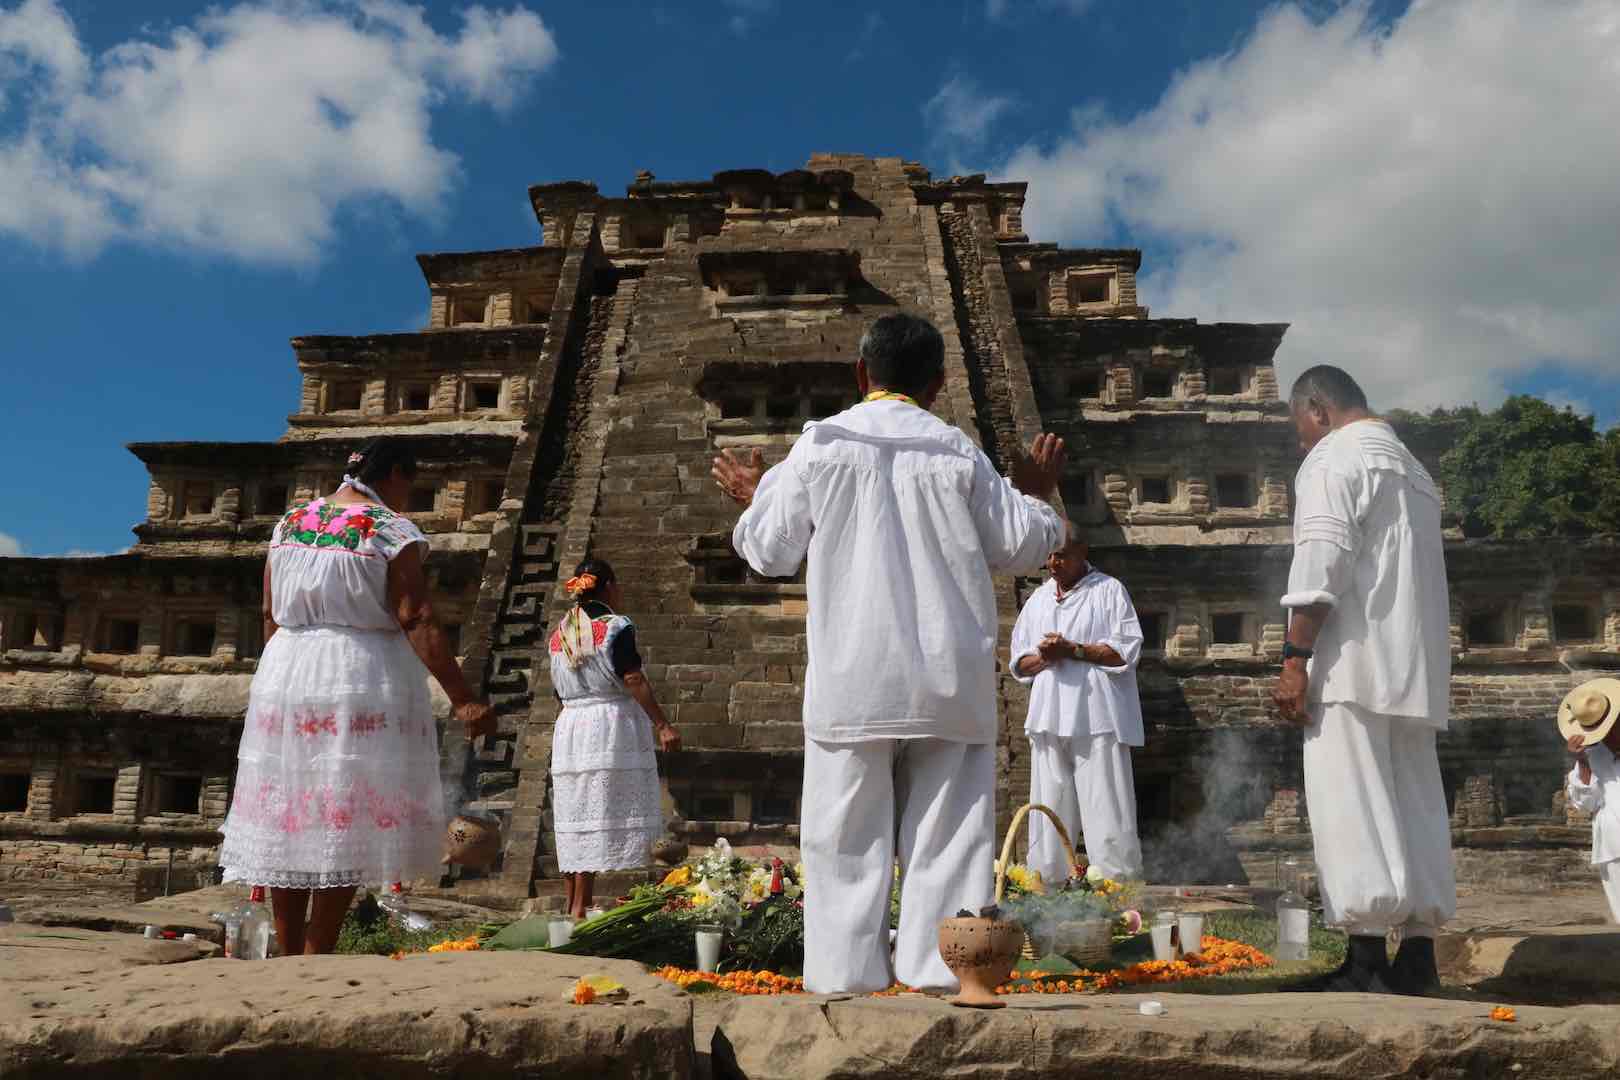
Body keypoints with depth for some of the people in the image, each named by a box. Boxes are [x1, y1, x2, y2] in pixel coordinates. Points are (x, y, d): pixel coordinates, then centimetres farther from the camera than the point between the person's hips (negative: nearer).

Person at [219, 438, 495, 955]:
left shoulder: (289, 522, 11)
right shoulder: (393, 533, -8)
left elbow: (270, 615, 13)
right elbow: (418, 624, -16)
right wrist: (462, 700, -18)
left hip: (285, 675, 6)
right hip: (363, 680, -6)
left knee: (287, 820, 12)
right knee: (347, 823, 1)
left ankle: (288, 955, 19)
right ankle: (315, 956, 4)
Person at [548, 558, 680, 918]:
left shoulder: (559, 634, 12)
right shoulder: (616, 627, -8)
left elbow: (560, 688, 15)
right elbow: (634, 681, -14)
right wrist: (662, 725, -13)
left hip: (569, 725, 7)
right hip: (611, 726, -7)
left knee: (575, 820, 10)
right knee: (601, 819, -4)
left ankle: (572, 905, 16)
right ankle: (581, 907, -4)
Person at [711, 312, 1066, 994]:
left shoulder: (821, 444, 0)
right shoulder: (958, 453, 3)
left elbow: (770, 552, 5)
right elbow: (1019, 548, 10)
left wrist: (753, 498, 24)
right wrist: (1036, 495, 29)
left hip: (853, 681, -1)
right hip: (949, 681, 1)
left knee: (847, 836, 6)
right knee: (948, 834, 7)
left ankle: (846, 977, 8)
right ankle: (942, 973, 8)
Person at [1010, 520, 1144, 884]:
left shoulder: (1108, 591, 4)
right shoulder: (1038, 599, 19)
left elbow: (1126, 651, -5)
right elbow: (1019, 662, 17)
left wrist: (1073, 650, -12)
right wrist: (1044, 656, -5)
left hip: (1097, 720, -5)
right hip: (1049, 720, 5)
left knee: (1106, 812, -6)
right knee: (1049, 810, 5)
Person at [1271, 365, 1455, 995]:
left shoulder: (1332, 459, -3)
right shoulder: (1413, 470, 25)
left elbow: (1320, 565, -15)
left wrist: (1294, 658, -16)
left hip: (1355, 664, -9)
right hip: (1416, 666, 9)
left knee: (1351, 807, -9)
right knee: (1415, 806, 8)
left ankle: (1366, 959, -10)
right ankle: (1418, 954, 12)